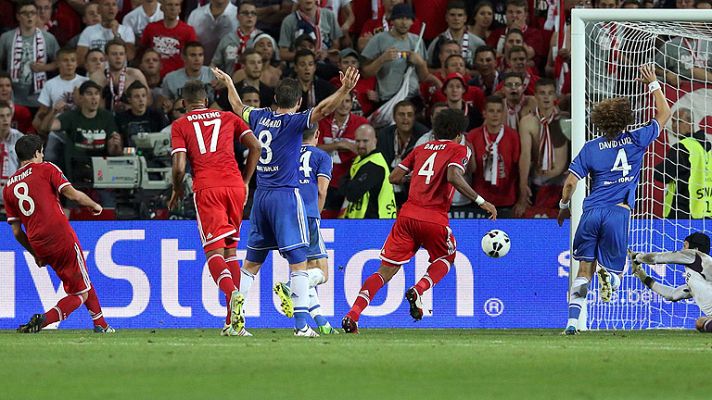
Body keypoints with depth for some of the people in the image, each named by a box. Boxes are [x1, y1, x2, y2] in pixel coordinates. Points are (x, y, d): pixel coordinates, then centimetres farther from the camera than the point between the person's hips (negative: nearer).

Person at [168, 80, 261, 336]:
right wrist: (245, 182, 17)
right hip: (235, 185, 3)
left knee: (214, 251, -7)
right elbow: (255, 146, 10)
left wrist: (177, 191, 18)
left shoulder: (180, 125, 11)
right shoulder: (228, 118, 20)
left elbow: (179, 167, 0)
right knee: (230, 250, 12)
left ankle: (233, 294, -37)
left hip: (206, 188, -3)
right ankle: (234, 322, 6)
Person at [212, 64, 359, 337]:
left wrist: (228, 83, 47)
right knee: (298, 262, -9)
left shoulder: (260, 117, 9)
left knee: (251, 263, 13)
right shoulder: (294, 122, -8)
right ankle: (301, 323, -18)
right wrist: (345, 89, -33)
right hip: (285, 195, -6)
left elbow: (238, 107, 30)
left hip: (261, 196, 6)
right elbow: (322, 110, -25)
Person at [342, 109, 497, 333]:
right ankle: (418, 290, -3)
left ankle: (352, 315, -11)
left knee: (386, 270, 5)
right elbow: (453, 176, -15)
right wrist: (480, 201, -15)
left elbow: (394, 177, 16)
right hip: (435, 219, -4)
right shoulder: (459, 150, 5)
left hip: (408, 214, 4)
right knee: (446, 258, 26)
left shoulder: (422, 148, 20)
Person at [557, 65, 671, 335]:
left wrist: (564, 207, 20)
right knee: (614, 266, 10)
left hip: (591, 212, 1)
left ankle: (572, 320, -2)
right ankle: (609, 275, -29)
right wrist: (653, 84, 27)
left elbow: (570, 183, 3)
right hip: (618, 212, -1)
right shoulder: (636, 141, 4)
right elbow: (664, 114, 17)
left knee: (584, 270, 10)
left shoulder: (590, 148, 5)